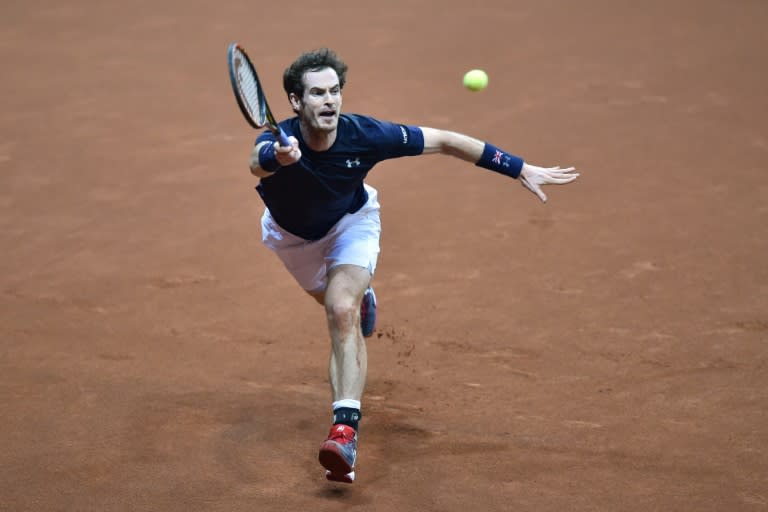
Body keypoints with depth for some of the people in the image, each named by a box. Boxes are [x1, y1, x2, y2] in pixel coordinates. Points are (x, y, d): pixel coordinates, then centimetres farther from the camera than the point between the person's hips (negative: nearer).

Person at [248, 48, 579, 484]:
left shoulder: (365, 135, -34)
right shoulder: (278, 141, -39)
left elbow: (444, 141, -24)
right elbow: (258, 163, -65)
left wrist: (521, 169, -22)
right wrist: (277, 159, -91)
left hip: (350, 220, -1)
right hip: (292, 233, 1)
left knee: (342, 310, -25)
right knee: (343, 313, 21)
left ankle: (346, 429, -30)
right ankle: (362, 297, 59)